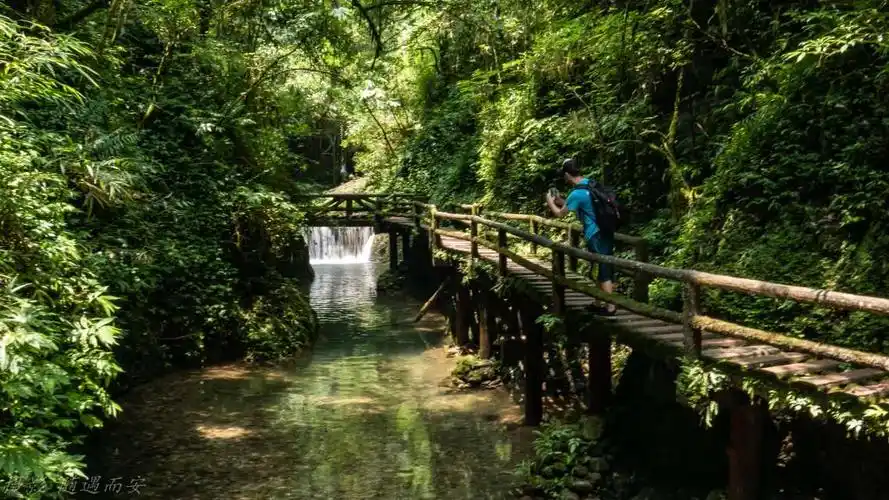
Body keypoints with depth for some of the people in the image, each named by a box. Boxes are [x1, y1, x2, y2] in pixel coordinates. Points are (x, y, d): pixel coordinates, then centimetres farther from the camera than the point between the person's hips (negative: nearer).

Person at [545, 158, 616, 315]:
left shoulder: (576, 194, -18)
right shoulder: (590, 183, 7)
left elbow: (560, 213, -4)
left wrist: (550, 202, 14)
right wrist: (561, 201, 26)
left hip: (596, 235, -9)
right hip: (605, 232, 9)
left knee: (603, 271, -2)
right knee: (605, 268, 15)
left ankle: (610, 307, 3)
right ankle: (599, 303, 26)